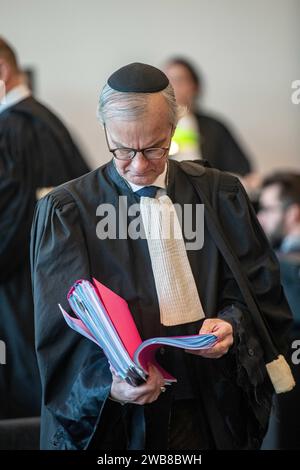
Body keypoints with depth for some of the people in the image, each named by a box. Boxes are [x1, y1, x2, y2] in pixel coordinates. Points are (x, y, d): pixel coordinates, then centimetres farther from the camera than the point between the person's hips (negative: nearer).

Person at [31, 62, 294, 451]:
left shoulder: (219, 194, 4)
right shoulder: (65, 210, -4)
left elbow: (259, 289, 4)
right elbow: (67, 324, -12)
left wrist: (231, 324, -18)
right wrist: (110, 383, -31)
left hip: (215, 413, 3)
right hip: (121, 418, -2)